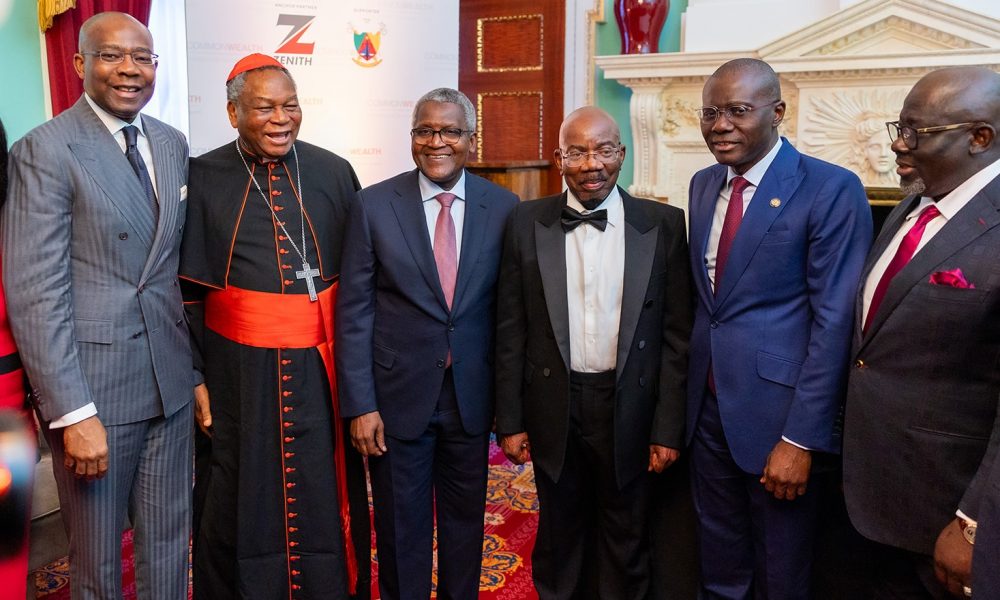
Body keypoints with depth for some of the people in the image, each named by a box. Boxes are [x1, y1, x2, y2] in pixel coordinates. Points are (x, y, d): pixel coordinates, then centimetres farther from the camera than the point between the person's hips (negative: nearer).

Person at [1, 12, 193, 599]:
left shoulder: (173, 144, 10)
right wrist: (73, 413, -18)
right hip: (92, 386, -5)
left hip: (171, 380, 5)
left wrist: (195, 363, 11)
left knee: (169, 544, 16)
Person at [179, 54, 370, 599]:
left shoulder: (334, 174, 3)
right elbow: (188, 290, 1)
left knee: (326, 500, 10)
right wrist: (194, 376, -3)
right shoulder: (203, 178, -1)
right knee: (241, 506, 12)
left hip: (321, 368, 1)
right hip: (237, 370, -1)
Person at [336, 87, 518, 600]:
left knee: (465, 520, 18)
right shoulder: (374, 205, -6)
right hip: (397, 395, -1)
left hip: (471, 396, 2)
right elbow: (353, 311, -5)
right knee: (401, 528, 13)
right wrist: (359, 404, -9)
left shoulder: (503, 207, -2)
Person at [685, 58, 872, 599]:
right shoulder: (704, 184, 9)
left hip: (778, 410, -5)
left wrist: (801, 439, -17)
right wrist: (689, 394, 10)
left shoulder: (832, 190, -11)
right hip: (707, 406, 5)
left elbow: (834, 322, -15)